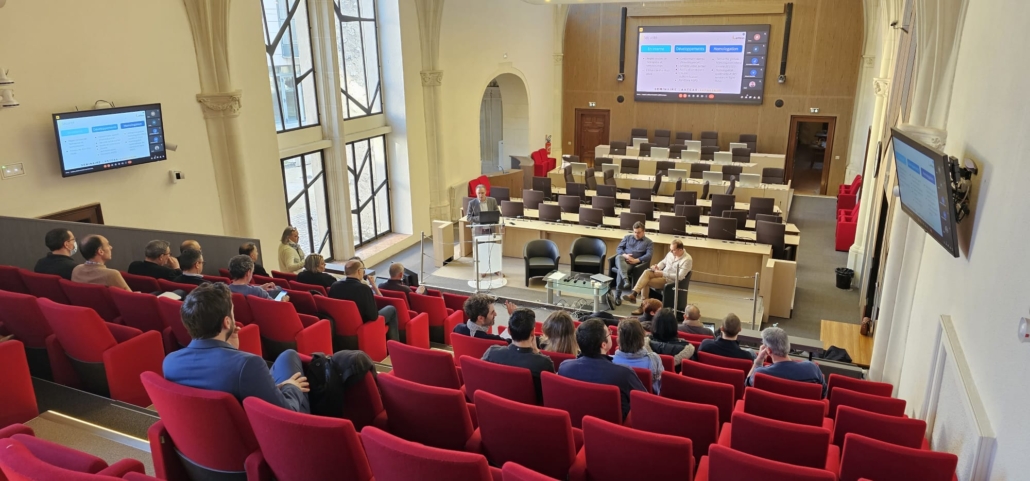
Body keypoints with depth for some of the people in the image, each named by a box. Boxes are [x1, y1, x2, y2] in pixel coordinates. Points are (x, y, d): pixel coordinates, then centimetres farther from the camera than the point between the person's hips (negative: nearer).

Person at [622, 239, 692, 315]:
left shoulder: (687, 259, -18)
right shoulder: (671, 253, 4)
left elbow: (680, 276, -23)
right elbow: (663, 262, 19)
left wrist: (662, 273, -23)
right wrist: (657, 267, -6)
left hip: (671, 280, -7)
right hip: (662, 274, 7)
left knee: (646, 282, -21)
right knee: (647, 272, -24)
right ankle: (633, 294, -31)